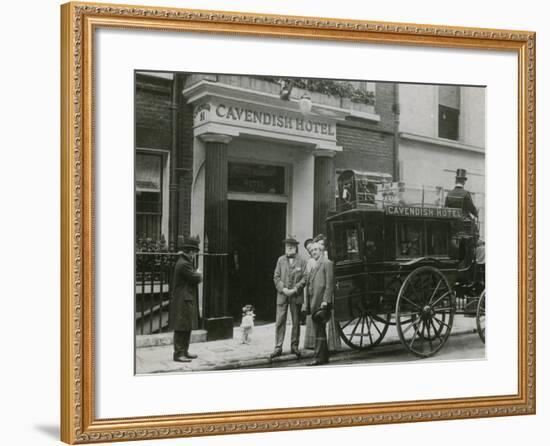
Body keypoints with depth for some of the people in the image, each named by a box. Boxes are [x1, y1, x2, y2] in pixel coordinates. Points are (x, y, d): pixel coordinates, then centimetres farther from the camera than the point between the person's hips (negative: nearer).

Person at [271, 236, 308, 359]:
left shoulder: (301, 261, 2)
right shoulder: (280, 260, 8)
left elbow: (304, 278, -2)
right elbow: (276, 277, 5)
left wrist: (295, 289, -13)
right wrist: (283, 289, -10)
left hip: (296, 296, -1)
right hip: (282, 295, 1)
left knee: (296, 322, 6)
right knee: (280, 322, -3)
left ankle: (294, 346, 17)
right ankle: (278, 348, -1)